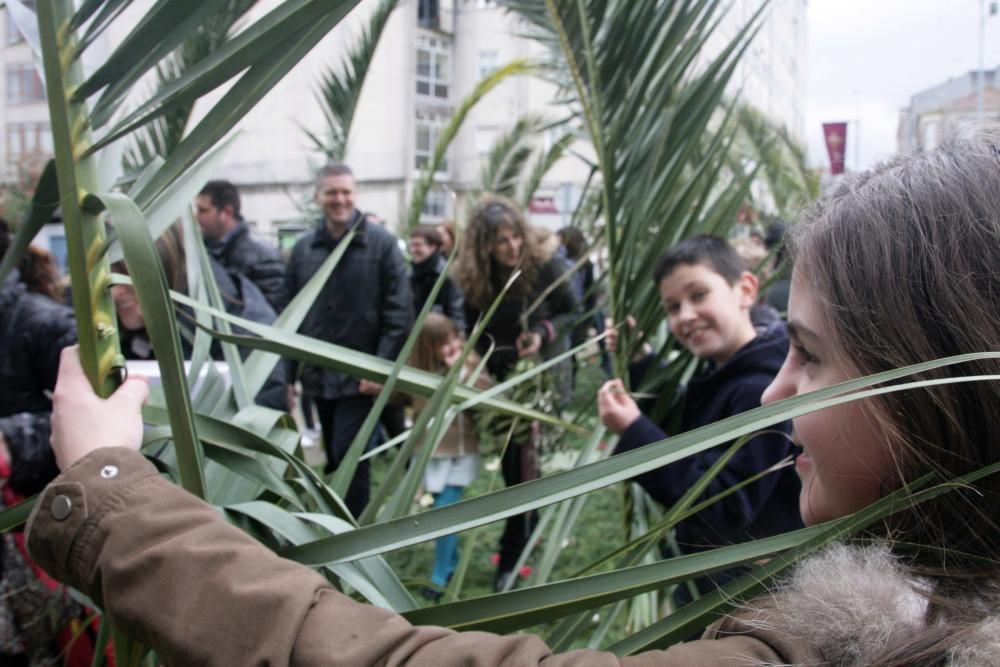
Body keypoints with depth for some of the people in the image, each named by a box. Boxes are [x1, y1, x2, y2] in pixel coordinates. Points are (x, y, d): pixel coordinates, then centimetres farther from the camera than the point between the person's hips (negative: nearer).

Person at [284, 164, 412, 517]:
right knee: (334, 459, 15)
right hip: (318, 375, 5)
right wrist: (288, 374, 6)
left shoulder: (382, 243, -7)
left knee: (348, 458, -9)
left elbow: (399, 312, -9)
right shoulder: (303, 248, 5)